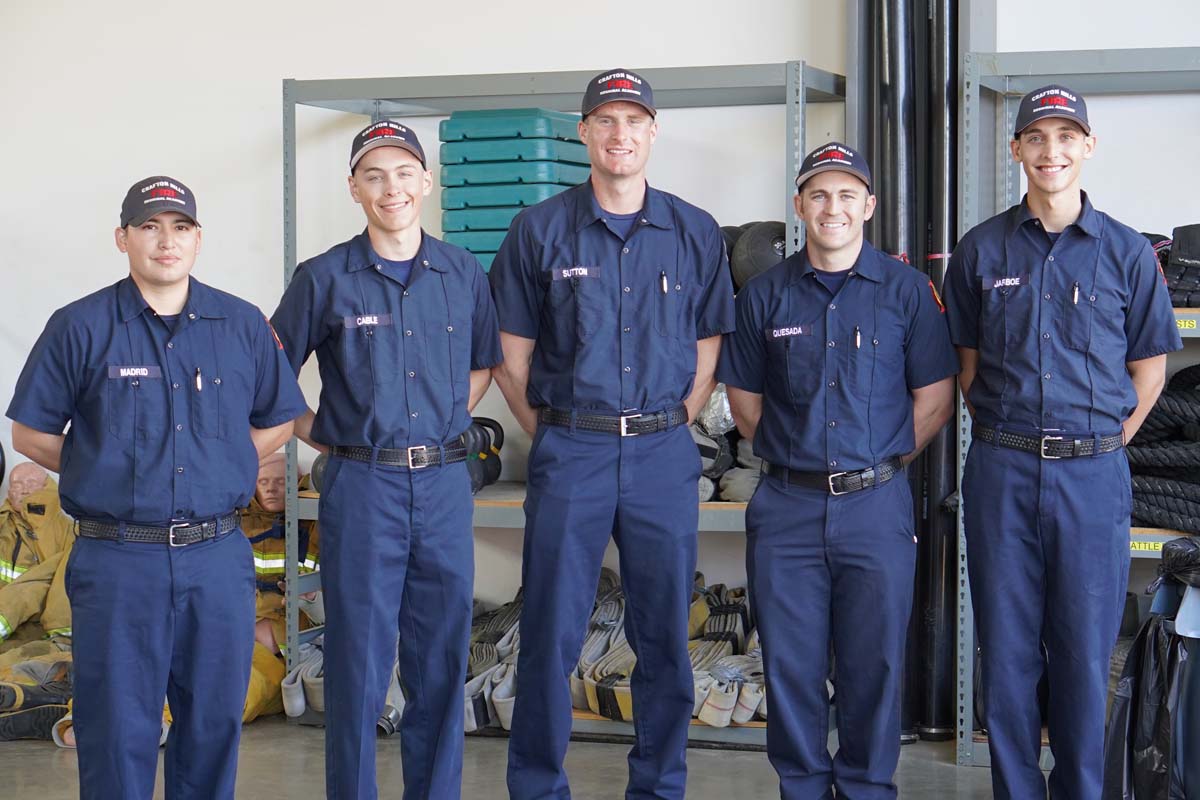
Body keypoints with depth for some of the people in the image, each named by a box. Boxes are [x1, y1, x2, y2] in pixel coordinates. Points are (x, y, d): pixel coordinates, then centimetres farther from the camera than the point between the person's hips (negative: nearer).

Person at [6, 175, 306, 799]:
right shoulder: (81, 328, -1)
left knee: (214, 723, 10)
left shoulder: (243, 326, 6)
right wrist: (107, 472, 1)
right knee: (119, 729, 3)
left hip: (218, 558, 3)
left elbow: (277, 420, 17)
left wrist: (219, 468, 6)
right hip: (116, 560, -2)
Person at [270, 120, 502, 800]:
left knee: (442, 661, 9)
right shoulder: (325, 278, -2)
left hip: (445, 484, 3)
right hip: (362, 486, -3)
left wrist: (450, 422, 10)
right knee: (359, 666, 1)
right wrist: (315, 433, 2)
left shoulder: (463, 273, 7)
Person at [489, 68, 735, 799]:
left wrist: (667, 432, 4)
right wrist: (555, 436, 2)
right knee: (552, 631, 1)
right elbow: (512, 357, 4)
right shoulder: (540, 231, 1)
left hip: (664, 455, 2)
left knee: (664, 632, 7)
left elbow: (707, 353, 11)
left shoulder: (695, 234, 5)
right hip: (569, 454, -1)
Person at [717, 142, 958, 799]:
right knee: (790, 663, 6)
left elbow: (935, 397, 5)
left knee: (874, 663, 4)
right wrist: (786, 455, 7)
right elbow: (743, 398, 13)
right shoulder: (765, 295, 6)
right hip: (786, 508, 1)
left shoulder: (907, 290, 2)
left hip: (876, 505, -1)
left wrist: (886, 462, 2)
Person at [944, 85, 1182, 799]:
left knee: (1085, 650, 5)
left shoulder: (1128, 253, 2)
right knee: (1007, 646, 6)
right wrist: (1003, 436, 6)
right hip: (1003, 470, 1)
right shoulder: (982, 250, 5)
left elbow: (1149, 368, 8)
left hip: (1093, 473, -1)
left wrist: (1105, 443, 3)